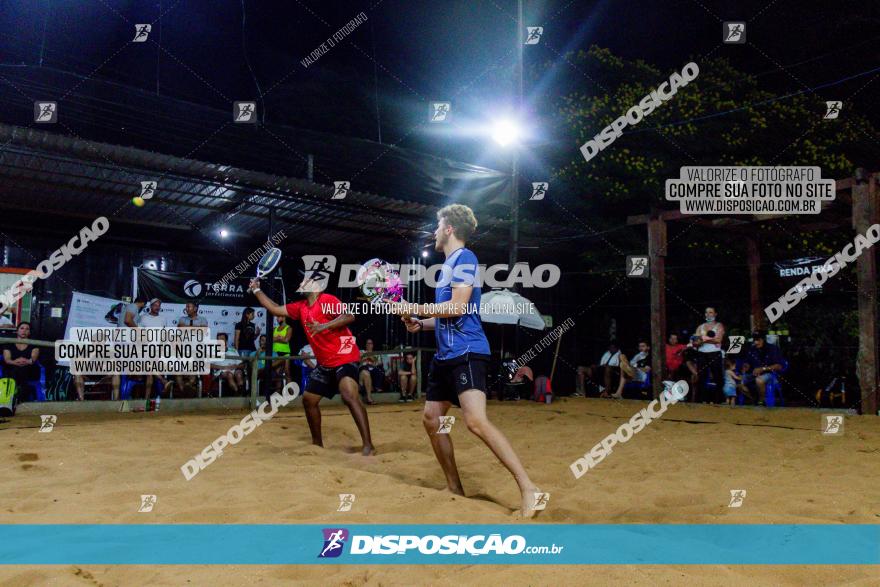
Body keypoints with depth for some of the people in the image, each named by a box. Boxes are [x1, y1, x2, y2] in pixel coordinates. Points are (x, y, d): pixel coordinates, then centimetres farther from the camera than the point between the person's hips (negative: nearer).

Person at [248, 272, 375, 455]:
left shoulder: (327, 300, -12)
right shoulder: (301, 307, 12)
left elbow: (349, 316, -25)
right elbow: (275, 309, 22)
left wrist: (324, 326, -35)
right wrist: (256, 290, 22)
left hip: (345, 358, -9)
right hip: (325, 363, 9)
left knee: (349, 396, -27)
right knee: (308, 398, 12)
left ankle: (368, 446, -30)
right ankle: (317, 443, 28)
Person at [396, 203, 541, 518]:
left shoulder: (464, 258, -9)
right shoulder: (448, 264, 20)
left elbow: (458, 307, -20)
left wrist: (413, 308, -11)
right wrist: (420, 323, 13)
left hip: (467, 353, -11)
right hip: (445, 354, 11)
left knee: (476, 421, -23)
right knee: (431, 419, 12)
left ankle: (528, 489, -18)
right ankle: (455, 490, 22)